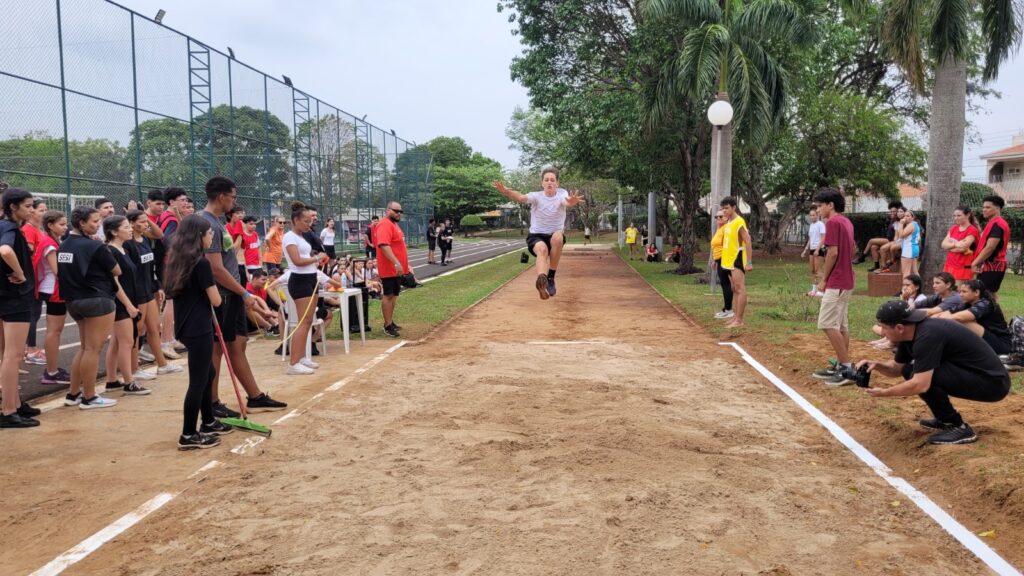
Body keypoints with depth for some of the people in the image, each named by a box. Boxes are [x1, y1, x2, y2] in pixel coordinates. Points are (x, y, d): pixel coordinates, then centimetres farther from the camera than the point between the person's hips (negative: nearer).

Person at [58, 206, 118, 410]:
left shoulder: (63, 245, 8)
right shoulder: (95, 246, -15)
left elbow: (66, 272, 17)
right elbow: (116, 271, -6)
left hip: (73, 300, 8)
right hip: (97, 300, -8)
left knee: (85, 347, 18)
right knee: (93, 349, -1)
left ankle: (73, 394, 21)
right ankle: (89, 397, 4)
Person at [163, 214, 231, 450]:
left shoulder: (178, 261, 10)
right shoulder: (201, 263, -16)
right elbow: (216, 300, -13)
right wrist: (211, 287, 5)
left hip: (186, 326, 10)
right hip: (199, 328, -10)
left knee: (208, 373, 21)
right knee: (198, 381, -3)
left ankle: (209, 423, 31)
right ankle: (188, 436, 2)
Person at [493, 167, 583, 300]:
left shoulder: (562, 194, -5)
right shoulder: (536, 196, -6)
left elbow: (567, 202, -29)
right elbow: (521, 198, -26)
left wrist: (572, 202, -55)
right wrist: (505, 191, -48)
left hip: (555, 237, 1)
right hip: (536, 236, -1)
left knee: (558, 237, -34)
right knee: (542, 249, -35)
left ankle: (550, 278, -23)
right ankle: (542, 280, -64)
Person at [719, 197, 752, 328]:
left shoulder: (739, 222, -14)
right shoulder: (727, 223, 12)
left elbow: (748, 241, -18)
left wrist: (749, 262, -21)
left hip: (738, 259, -9)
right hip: (729, 260, 9)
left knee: (740, 289, -9)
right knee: (735, 290, 13)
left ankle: (739, 320, -9)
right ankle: (735, 317, 19)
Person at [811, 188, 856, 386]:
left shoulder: (833, 222, -14)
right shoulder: (846, 222, 15)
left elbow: (833, 252, -20)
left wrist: (824, 279, -11)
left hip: (836, 282, -10)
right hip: (847, 280, 10)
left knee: (828, 324, -9)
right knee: (841, 325, 12)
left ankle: (846, 367, -9)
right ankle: (841, 366, 17)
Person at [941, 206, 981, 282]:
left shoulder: (973, 230, -8)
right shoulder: (953, 228, 13)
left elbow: (963, 247, -18)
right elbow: (944, 244, 2)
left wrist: (950, 246, -2)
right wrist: (955, 244, -16)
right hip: (949, 266, 7)